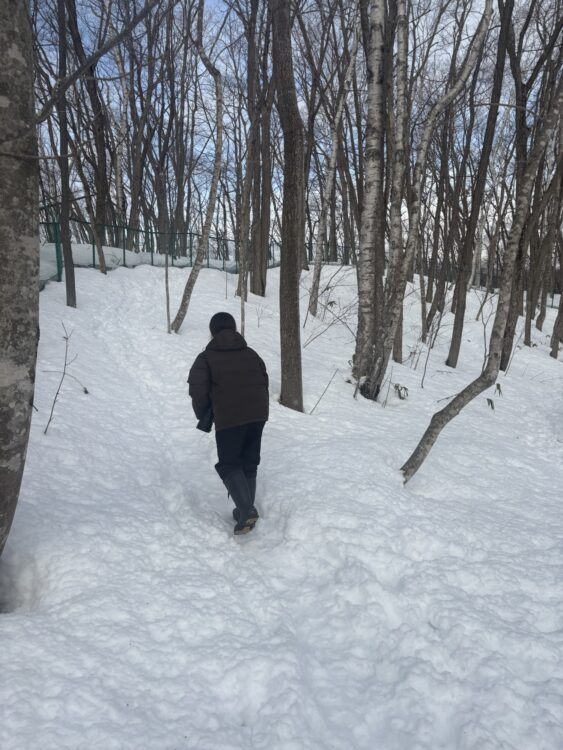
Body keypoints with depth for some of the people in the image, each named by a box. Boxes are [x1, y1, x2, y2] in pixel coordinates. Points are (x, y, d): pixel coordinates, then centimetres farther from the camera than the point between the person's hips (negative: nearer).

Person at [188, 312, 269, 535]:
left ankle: (246, 510, -12)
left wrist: (202, 416, 12)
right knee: (249, 463, 16)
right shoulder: (251, 354, 16)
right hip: (257, 416, 5)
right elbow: (265, 383, 16)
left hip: (229, 419, -5)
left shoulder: (206, 358, 1)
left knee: (229, 464, 6)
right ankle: (246, 511, 20)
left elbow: (198, 391, -5)